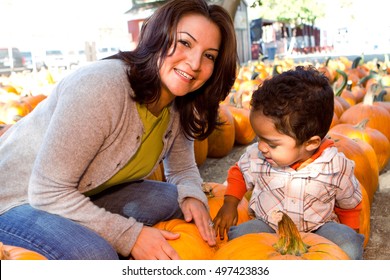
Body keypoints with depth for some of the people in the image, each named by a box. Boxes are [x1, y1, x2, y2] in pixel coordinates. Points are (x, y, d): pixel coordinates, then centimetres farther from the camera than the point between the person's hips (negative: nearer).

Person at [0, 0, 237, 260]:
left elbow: (183, 169, 6)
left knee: (175, 200, -9)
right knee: (96, 254, -32)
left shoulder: (180, 107, -8)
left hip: (85, 197, 7)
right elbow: (50, 192, -29)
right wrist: (131, 236, -29)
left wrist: (193, 197, -18)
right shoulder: (100, 87, -32)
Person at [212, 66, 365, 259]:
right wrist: (229, 204, 0)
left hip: (318, 229, -1)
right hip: (267, 226, 1)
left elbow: (350, 205, 3)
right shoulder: (256, 155, -13)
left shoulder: (336, 166, -16)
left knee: (349, 249, -30)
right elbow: (239, 173, 10)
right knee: (238, 237, -29)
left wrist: (349, 235, 7)